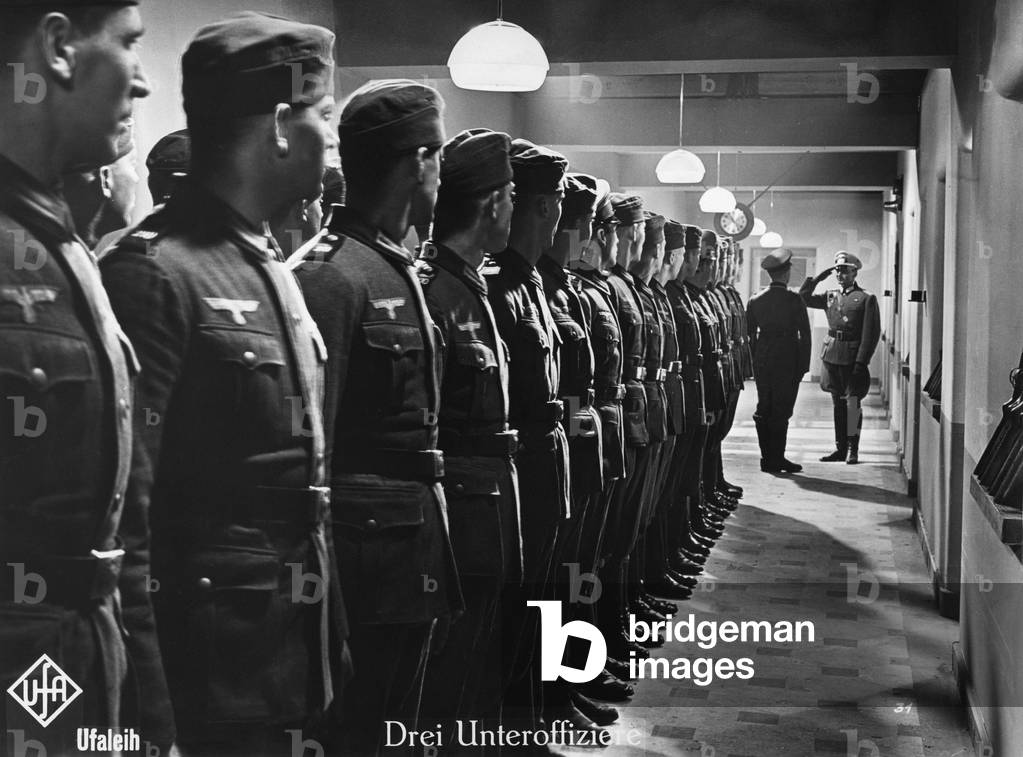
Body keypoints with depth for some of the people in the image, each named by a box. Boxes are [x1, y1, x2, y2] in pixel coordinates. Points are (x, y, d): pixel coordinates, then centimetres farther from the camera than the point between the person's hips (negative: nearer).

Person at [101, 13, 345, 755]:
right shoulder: (155, 270, -17)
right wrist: (145, 682, -20)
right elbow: (121, 497, -21)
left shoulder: (272, 268, 11)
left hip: (290, 639, 8)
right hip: (210, 652, -8)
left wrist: (323, 630, 17)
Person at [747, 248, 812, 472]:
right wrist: (803, 365, -2)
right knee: (781, 411, 0)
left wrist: (753, 361, 15)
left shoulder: (756, 299, 4)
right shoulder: (793, 299, -9)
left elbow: (748, 333, 8)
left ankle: (767, 458, 15)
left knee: (763, 410, 10)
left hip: (762, 361, 5)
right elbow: (804, 334, -8)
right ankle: (776, 459, 1)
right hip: (786, 361, -5)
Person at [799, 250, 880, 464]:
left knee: (853, 403, -3)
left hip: (853, 358, -5)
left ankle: (853, 450, 4)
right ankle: (840, 449, 15)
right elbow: (803, 298, 11)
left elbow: (871, 334, -9)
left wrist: (861, 362, -15)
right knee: (838, 404, 10)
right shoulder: (831, 296, 12)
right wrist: (817, 278, 2)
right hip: (831, 356, 5)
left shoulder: (867, 299, -4)